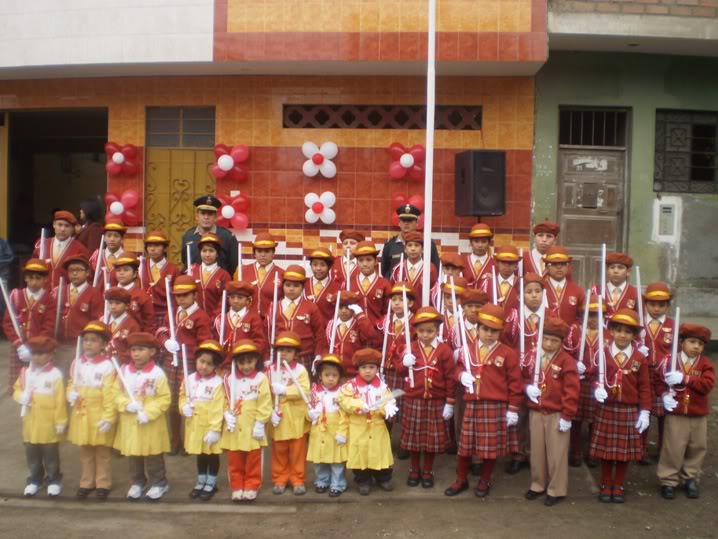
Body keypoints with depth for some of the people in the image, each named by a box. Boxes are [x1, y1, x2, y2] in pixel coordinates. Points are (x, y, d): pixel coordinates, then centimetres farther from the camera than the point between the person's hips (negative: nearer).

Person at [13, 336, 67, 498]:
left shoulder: (55, 374, -13)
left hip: (48, 422, -5)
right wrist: (21, 397, -13)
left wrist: (60, 422, -11)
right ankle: (34, 480, 30)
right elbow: (17, 390, 11)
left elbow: (60, 400, -12)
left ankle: (54, 480, 21)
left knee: (50, 454, 7)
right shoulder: (26, 372, 2)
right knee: (32, 453, 15)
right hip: (30, 421, 5)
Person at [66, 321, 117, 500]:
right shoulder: (77, 363, 3)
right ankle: (87, 483, 28)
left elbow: (110, 394, -16)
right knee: (85, 451, 16)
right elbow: (71, 383, 17)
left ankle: (103, 484, 19)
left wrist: (109, 417, -20)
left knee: (102, 452, 7)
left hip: (99, 416, -5)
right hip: (80, 414, 6)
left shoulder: (107, 366, -15)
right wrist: (71, 394, -6)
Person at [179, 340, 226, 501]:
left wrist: (214, 430, -21)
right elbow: (183, 396, 14)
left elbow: (218, 409, -19)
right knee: (200, 454, 19)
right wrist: (184, 407, -9)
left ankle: (211, 483, 27)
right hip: (194, 425, 5)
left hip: (210, 426, -5)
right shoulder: (189, 379, -1)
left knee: (212, 455, 10)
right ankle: (201, 482, 35)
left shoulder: (217, 383, -18)